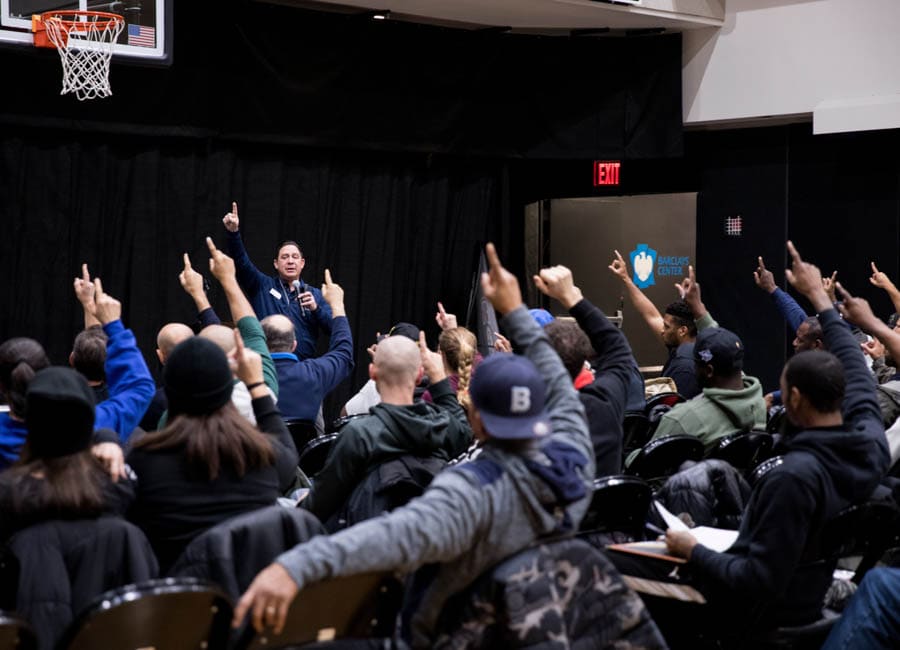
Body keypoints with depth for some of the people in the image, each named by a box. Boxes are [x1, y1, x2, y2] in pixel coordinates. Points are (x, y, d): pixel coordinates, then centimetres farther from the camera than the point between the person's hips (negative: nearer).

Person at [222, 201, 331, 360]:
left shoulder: (315, 295, 12)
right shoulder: (262, 286, 9)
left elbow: (333, 328, 5)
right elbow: (241, 261, -5)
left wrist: (316, 308, -12)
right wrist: (234, 232, -20)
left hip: (303, 365, 1)